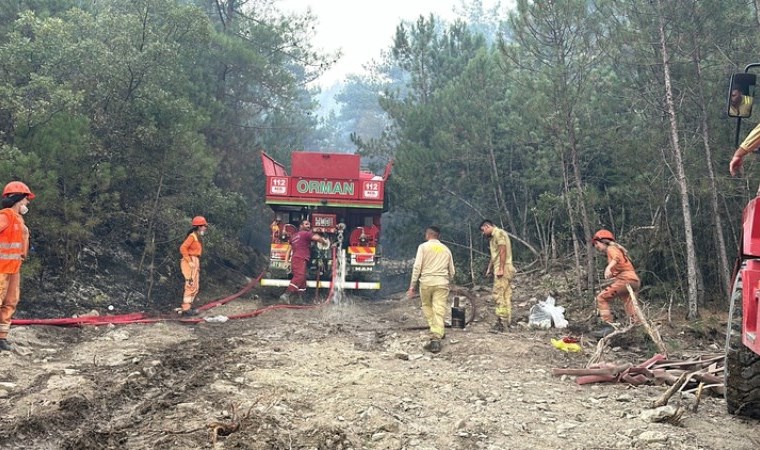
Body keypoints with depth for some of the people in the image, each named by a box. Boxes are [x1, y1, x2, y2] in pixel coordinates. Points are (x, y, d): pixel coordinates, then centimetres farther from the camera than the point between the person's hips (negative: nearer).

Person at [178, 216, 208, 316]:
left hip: (195, 263, 10)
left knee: (196, 287, 13)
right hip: (190, 262, -10)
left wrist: (197, 264, 15)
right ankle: (186, 309, -6)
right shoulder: (192, 236, -12)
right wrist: (190, 261, -20)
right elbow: (182, 248, -20)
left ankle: (187, 307, 19)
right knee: (191, 286, -9)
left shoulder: (198, 237, 16)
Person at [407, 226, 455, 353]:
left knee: (427, 306, 20)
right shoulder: (446, 249, 14)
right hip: (442, 283, 2)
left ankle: (437, 332, 22)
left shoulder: (423, 246, 3)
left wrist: (412, 286, -3)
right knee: (439, 311, -2)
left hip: (426, 282, -2)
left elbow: (417, 267, -6)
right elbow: (452, 271, 17)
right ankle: (436, 339, -12)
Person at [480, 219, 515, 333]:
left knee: (499, 295, -13)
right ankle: (507, 321, 11)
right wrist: (489, 268, 20)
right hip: (500, 269, 10)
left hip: (503, 269, -10)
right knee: (506, 295, 9)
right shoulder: (493, 237, 22)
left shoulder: (499, 233, -9)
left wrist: (501, 269, -22)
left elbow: (503, 250, -18)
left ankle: (500, 322, -14)